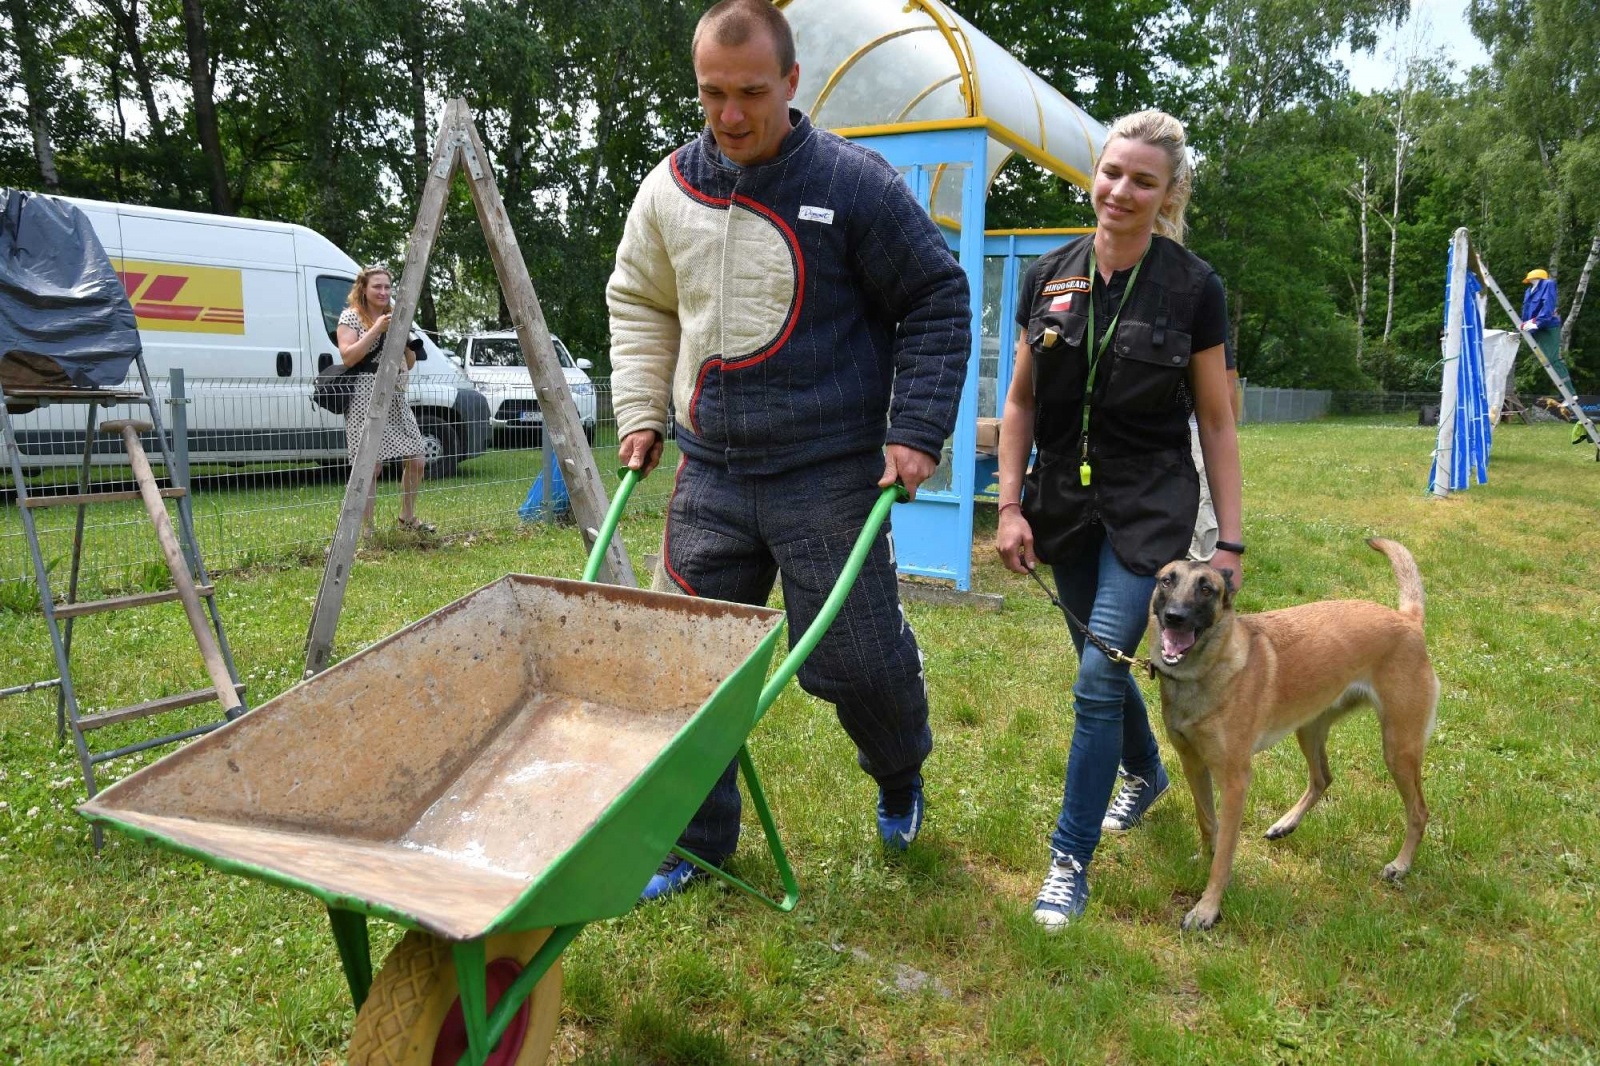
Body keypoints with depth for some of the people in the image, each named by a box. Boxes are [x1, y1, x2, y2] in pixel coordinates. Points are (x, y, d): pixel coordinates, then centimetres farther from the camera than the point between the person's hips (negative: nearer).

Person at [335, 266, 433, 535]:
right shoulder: (351, 316, 0)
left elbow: (410, 363, 17)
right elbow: (347, 357, -13)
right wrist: (376, 330, -16)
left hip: (396, 400, 7)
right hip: (365, 401, -7)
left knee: (415, 461, 5)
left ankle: (407, 518, 23)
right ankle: (367, 530, 0)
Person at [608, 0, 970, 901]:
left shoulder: (853, 182, -8)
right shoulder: (670, 188, 5)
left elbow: (938, 305, -2)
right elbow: (639, 304, 19)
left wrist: (916, 431, -8)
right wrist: (641, 412, 10)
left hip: (829, 477, -4)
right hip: (710, 471, 4)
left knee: (854, 658, -1)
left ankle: (901, 777, 35)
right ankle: (697, 839, 25)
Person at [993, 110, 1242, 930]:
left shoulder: (1193, 288, -8)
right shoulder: (1050, 277, 1)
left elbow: (1216, 424, -4)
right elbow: (1021, 401, 7)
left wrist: (1230, 541, -5)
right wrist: (1011, 505, 0)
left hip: (1149, 509, -4)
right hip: (1066, 502, 4)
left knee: (1098, 678, -10)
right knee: (1104, 658, 18)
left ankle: (1070, 859, 4)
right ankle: (1146, 773, 47)